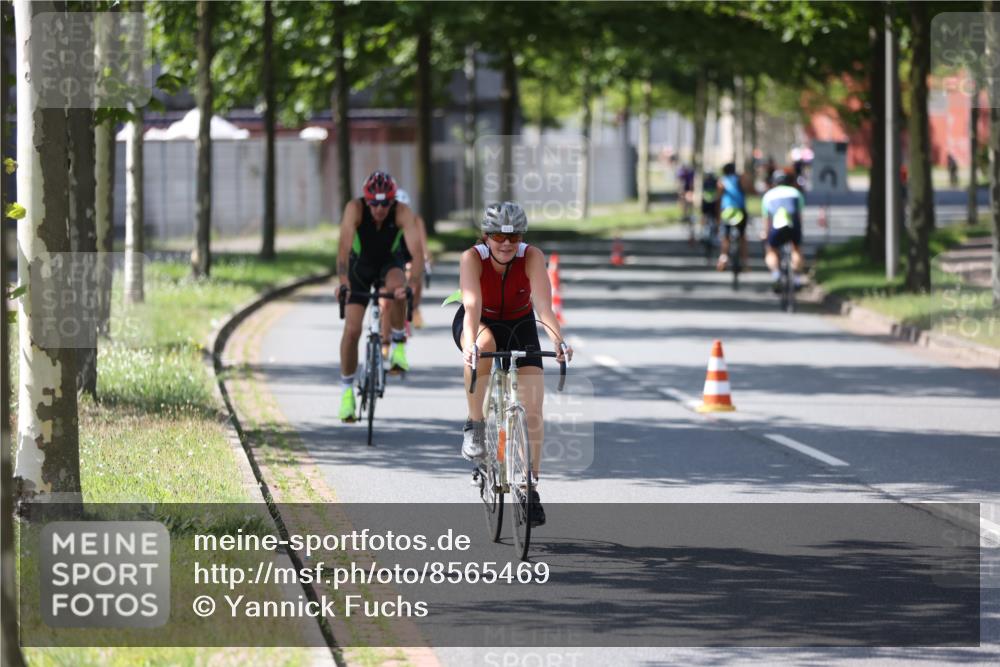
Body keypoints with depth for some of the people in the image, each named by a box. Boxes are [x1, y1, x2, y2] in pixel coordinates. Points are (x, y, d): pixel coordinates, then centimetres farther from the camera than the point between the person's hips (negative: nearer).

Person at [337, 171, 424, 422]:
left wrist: (413, 284, -57)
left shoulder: (403, 213, -31)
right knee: (351, 329, -10)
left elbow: (417, 253, -40)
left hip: (390, 263, 0)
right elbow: (344, 246, -42)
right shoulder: (355, 209, -31)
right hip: (360, 266, 0)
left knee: (397, 287, -36)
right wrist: (343, 281, -58)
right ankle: (347, 391, 6)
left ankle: (398, 345, -13)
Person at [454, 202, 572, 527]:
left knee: (532, 409, -11)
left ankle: (530, 488, 2)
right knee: (483, 344, -40)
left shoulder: (532, 257, -26)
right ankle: (475, 426, -25)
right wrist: (469, 343, -59)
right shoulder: (472, 258, -28)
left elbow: (543, 304, -38)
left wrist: (559, 340, -55)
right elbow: (472, 305, -41)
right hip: (479, 325, -2)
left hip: (519, 326, 2)